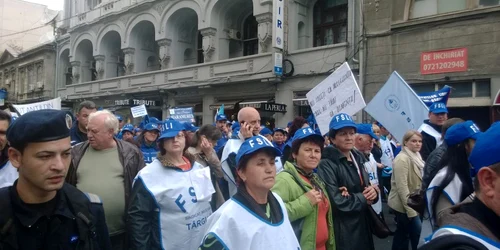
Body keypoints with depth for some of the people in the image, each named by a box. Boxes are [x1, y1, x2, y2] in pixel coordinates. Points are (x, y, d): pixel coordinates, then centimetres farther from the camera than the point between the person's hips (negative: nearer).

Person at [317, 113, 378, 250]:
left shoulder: (358, 158, 8)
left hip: (363, 226, 8)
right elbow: (336, 201, -27)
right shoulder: (327, 164, -18)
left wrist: (373, 192, -7)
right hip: (342, 232, -7)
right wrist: (363, 199, -13)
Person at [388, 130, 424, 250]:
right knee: (418, 235, -5)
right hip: (405, 205, -9)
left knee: (402, 235, 16)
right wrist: (410, 210, -23)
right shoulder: (402, 159, -18)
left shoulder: (416, 156, 10)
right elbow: (402, 187, -23)